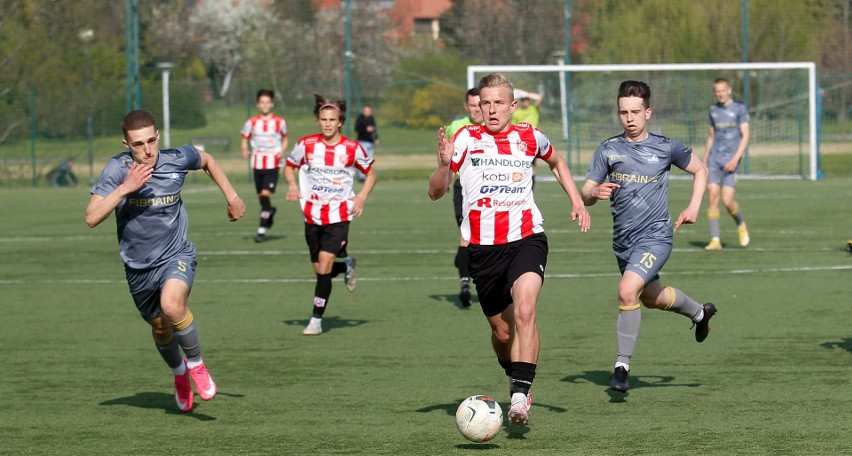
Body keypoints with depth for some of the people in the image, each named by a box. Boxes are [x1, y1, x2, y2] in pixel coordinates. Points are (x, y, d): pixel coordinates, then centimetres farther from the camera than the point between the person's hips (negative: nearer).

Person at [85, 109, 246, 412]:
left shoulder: (177, 160, -13)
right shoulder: (118, 169, -18)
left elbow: (207, 161, 12)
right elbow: (92, 218, -27)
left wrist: (232, 197, 14)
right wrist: (126, 188, -36)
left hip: (176, 255, -2)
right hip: (138, 267, 2)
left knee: (171, 306, -32)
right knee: (161, 330, 19)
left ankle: (196, 365, -6)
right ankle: (179, 372, 52)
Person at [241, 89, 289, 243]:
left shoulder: (280, 122, 1)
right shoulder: (252, 123, 3)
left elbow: (285, 139, 14)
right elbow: (244, 139, 11)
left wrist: (282, 151, -5)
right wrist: (244, 150, -10)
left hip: (273, 165, -3)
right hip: (257, 164, 3)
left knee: (265, 194, -16)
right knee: (261, 197, 8)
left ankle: (262, 230, -12)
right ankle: (270, 211, 44)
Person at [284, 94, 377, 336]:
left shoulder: (352, 148, -6)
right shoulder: (306, 144, -3)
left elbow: (371, 173, 9)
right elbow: (289, 166, 12)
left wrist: (362, 196, -7)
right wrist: (292, 185, -8)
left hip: (339, 216, -3)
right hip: (313, 215, 3)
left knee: (325, 261, -19)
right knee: (320, 269, 8)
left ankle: (316, 320, -10)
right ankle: (346, 266, 44)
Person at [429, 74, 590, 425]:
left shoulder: (530, 138, 6)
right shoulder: (466, 139, 0)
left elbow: (557, 163, 29)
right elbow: (436, 192, -4)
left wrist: (576, 200, 19)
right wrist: (444, 165, -23)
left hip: (526, 239, -1)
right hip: (482, 248, 1)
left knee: (524, 311, -26)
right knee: (502, 332, 10)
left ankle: (520, 396, -29)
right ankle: (516, 380, 40)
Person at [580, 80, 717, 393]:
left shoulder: (666, 148, -4)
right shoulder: (608, 150, 0)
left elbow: (700, 170, 13)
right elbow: (584, 195, 0)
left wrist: (694, 207, 0)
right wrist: (595, 192, -23)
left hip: (655, 236, -5)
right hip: (623, 240, 5)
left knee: (627, 291, -26)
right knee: (652, 298, 24)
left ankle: (622, 365, -15)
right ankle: (699, 312, 56)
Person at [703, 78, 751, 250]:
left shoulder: (739, 108, 0)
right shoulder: (713, 110, 13)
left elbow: (745, 136, -4)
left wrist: (736, 158, -14)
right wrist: (704, 161, 19)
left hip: (731, 160, -4)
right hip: (714, 158, 4)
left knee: (727, 201, -10)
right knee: (712, 197, -9)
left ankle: (741, 225, 21)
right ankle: (715, 240, -6)